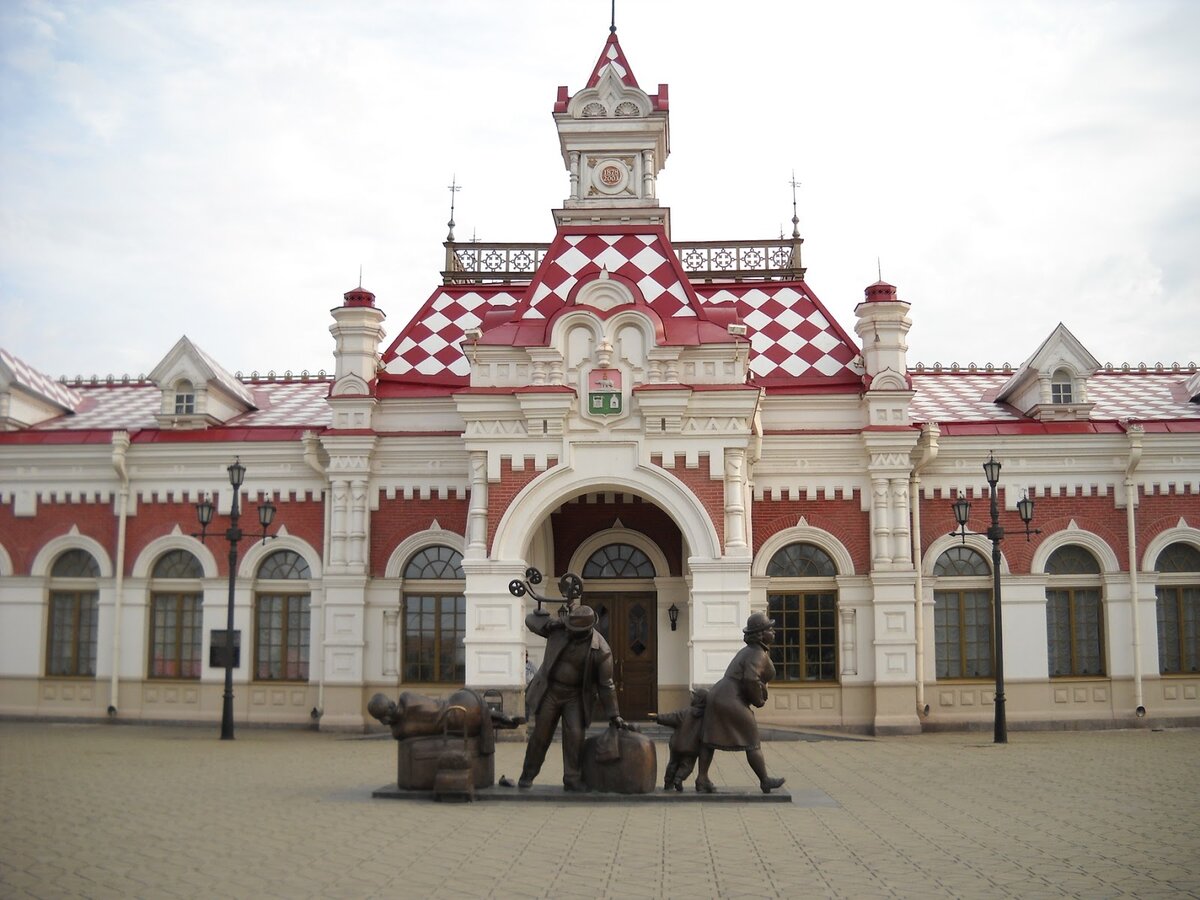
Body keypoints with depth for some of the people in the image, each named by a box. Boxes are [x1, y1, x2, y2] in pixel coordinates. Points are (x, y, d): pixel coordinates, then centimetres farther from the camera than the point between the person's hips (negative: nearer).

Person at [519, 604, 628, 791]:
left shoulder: (601, 651, -20)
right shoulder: (559, 628, -15)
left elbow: (606, 684, -11)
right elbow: (531, 620, -5)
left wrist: (614, 715, -8)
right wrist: (549, 623, -25)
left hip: (576, 696, -1)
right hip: (549, 691, 1)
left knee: (575, 736, -11)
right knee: (541, 734, 7)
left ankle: (572, 779, 3)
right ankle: (527, 775, 24)